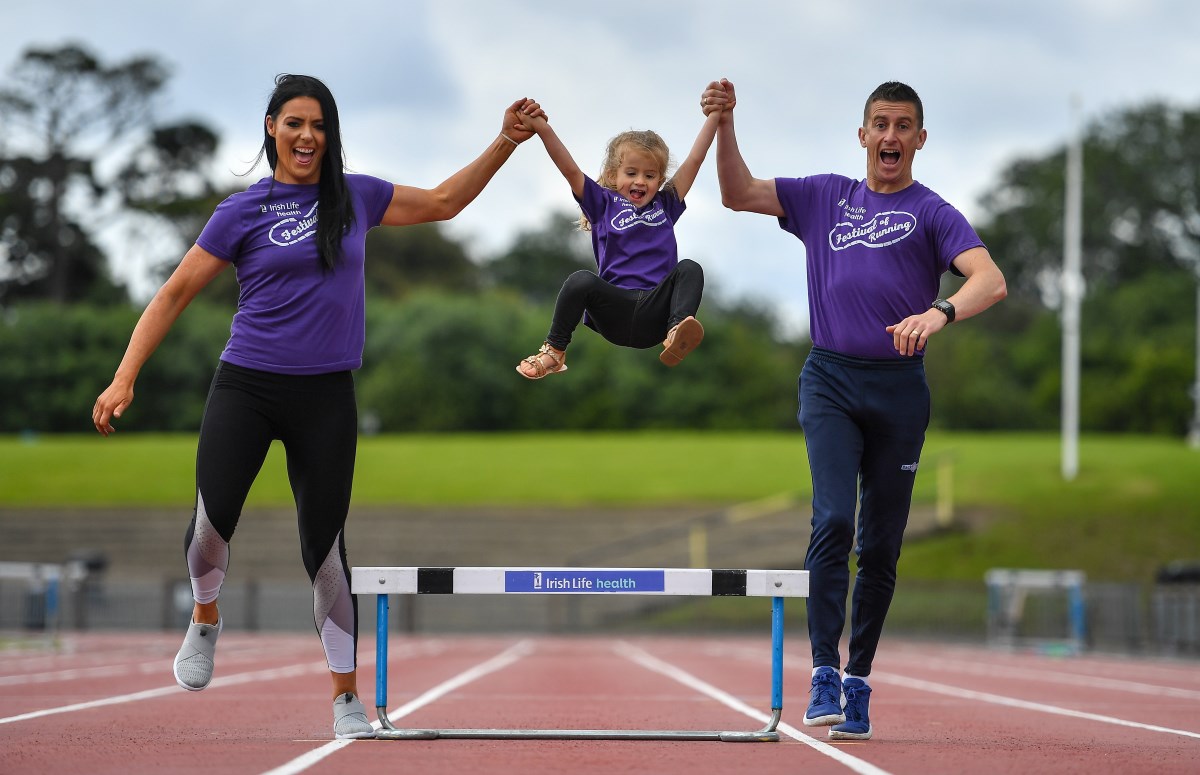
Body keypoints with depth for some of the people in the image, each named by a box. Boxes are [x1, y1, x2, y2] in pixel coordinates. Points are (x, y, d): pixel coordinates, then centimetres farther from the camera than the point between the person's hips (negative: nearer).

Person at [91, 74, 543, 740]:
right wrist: (124, 378, -6)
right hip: (245, 386, -1)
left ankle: (346, 698, 9)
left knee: (325, 546, 1)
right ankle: (205, 620, 20)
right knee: (212, 521, -14)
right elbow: (175, 293, 1)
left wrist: (506, 141, 15)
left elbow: (443, 202, 22)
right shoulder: (244, 212, -1)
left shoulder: (355, 198, 7)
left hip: (326, 396, 2)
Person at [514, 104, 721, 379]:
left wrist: (715, 114, 17)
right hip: (615, 313, -2)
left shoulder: (665, 205, 21)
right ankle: (554, 352, -17)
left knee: (689, 268, -21)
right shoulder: (604, 204, 14)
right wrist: (543, 129, -10)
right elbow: (570, 170, 2)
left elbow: (695, 160, 20)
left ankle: (677, 332, -44)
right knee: (582, 279, -30)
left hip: (655, 316, 2)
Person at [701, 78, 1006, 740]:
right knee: (833, 519, -17)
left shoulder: (932, 213, 4)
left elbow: (991, 280, -11)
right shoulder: (824, 197, 15)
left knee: (881, 544, 4)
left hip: (899, 388, 0)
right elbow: (738, 195, 15)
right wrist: (725, 125, 1)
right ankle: (824, 674, -17)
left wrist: (940, 312, -31)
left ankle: (858, 683, 13)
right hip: (830, 380, 1)